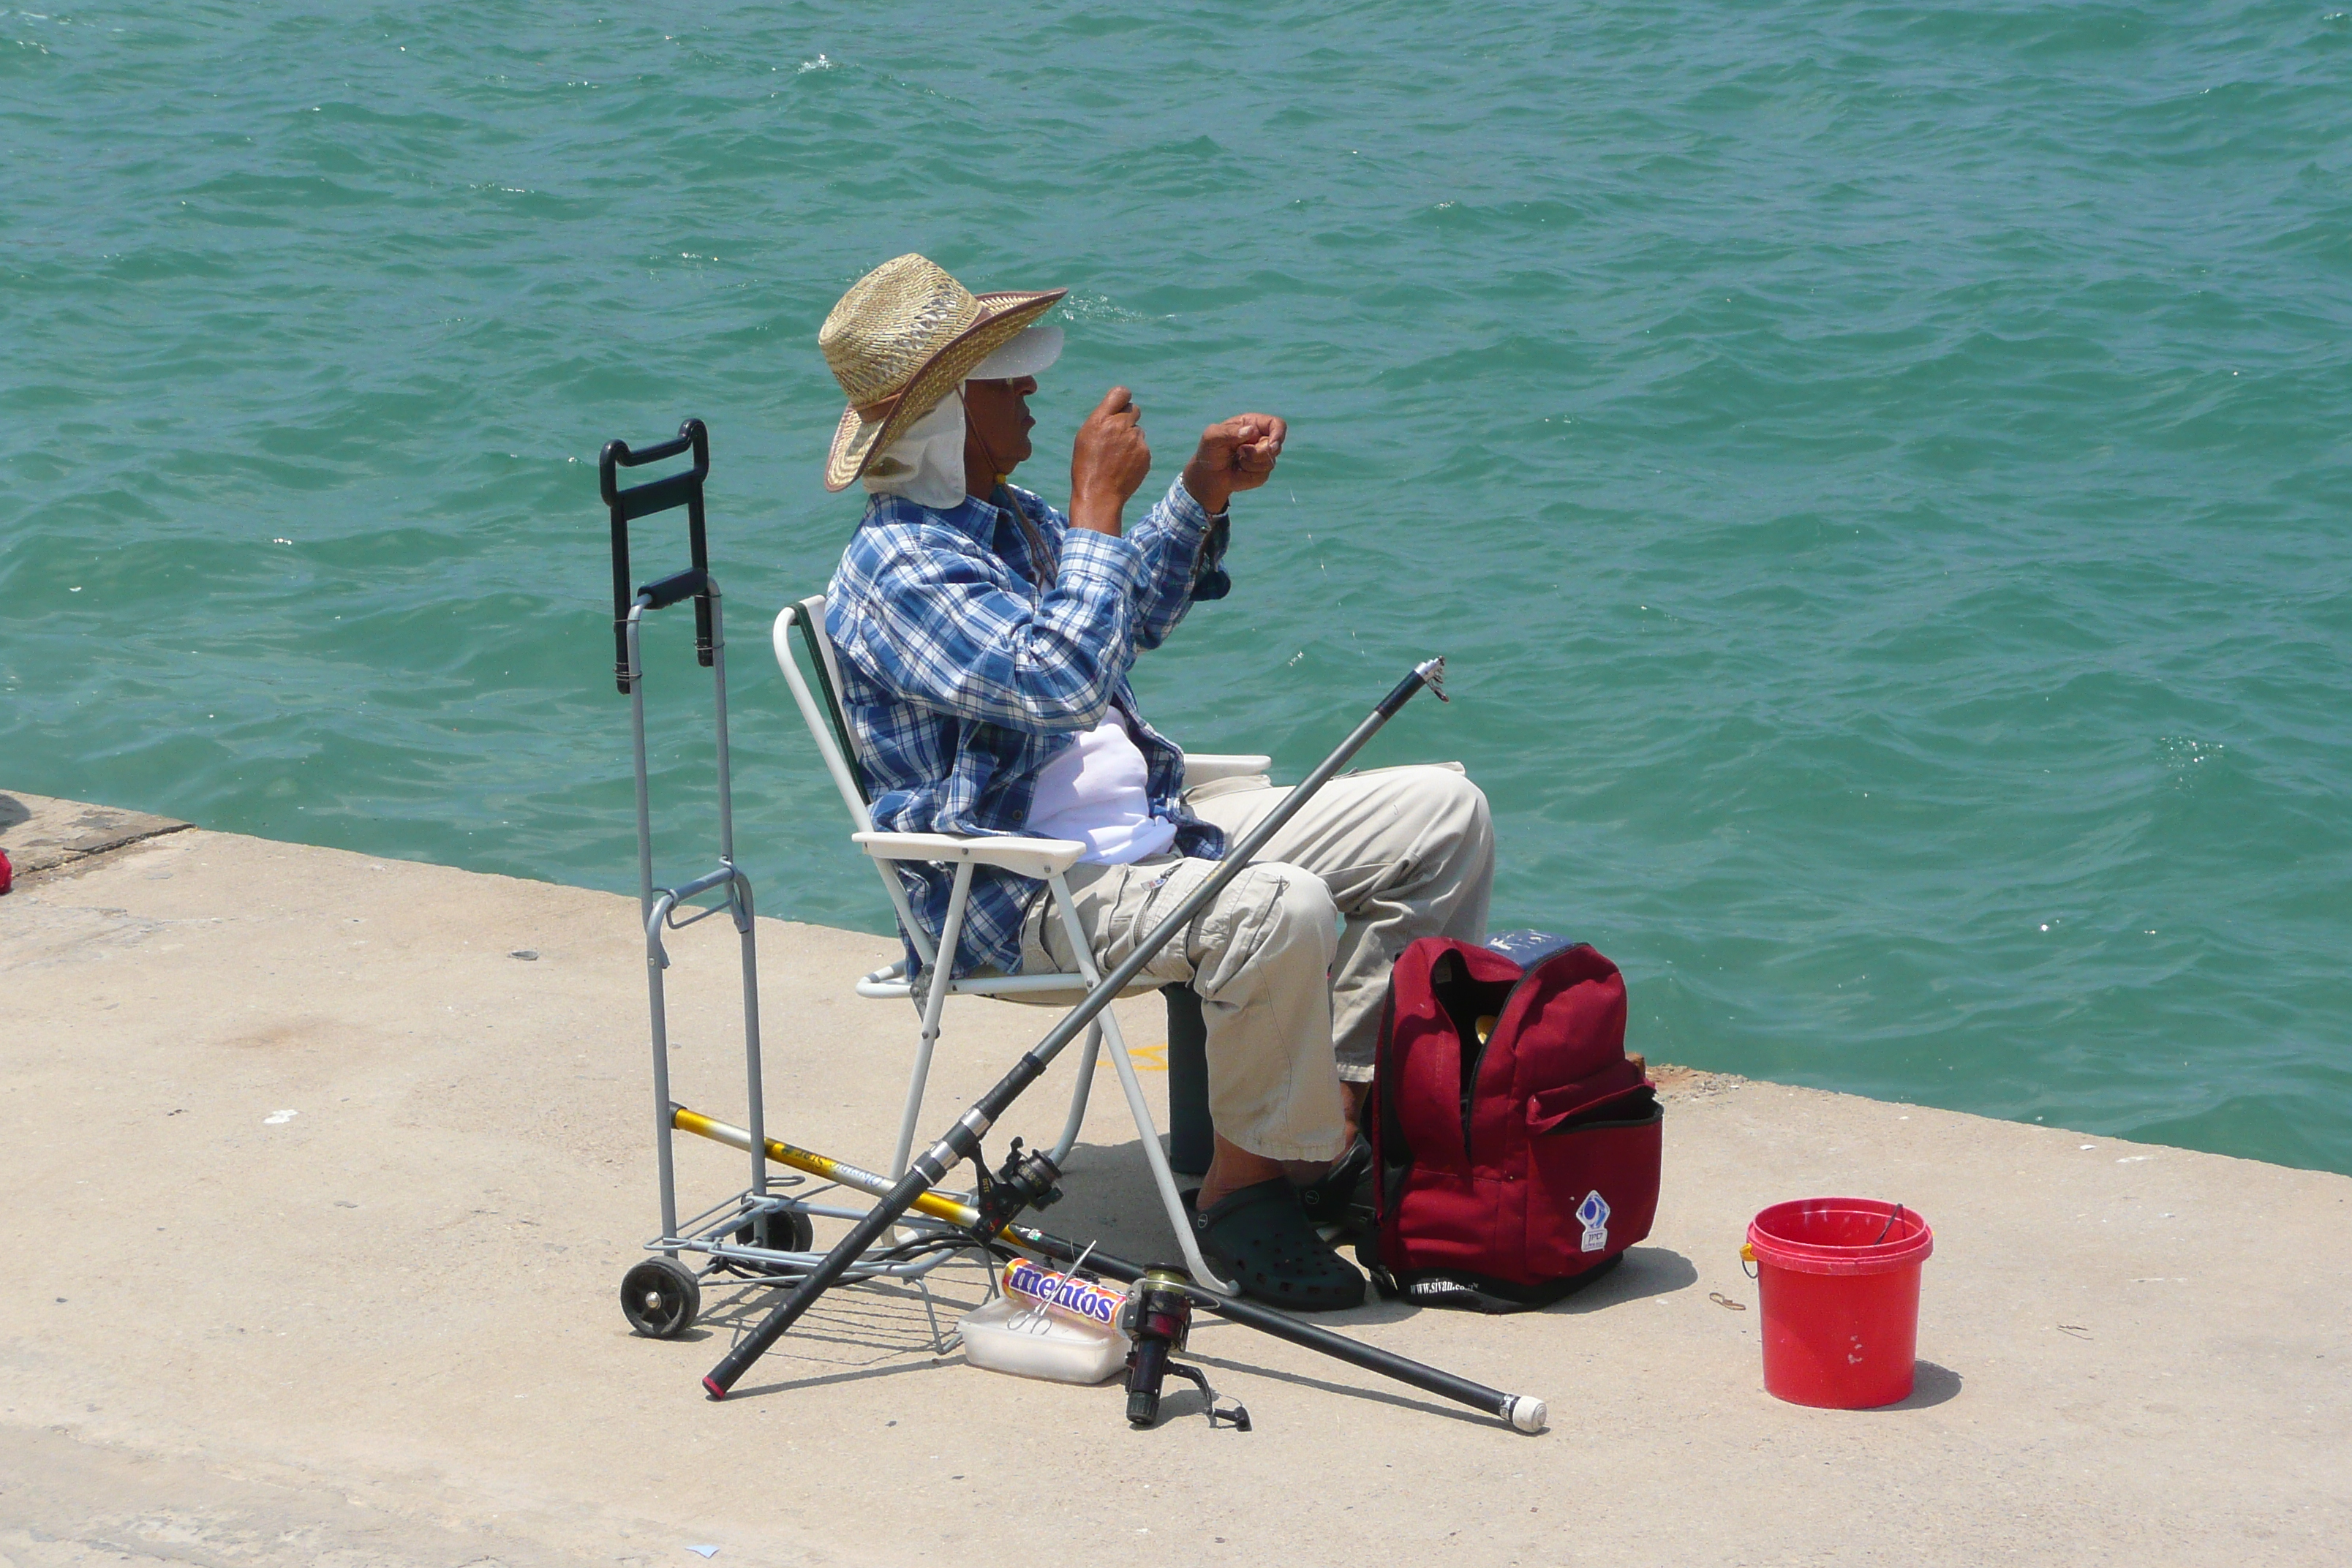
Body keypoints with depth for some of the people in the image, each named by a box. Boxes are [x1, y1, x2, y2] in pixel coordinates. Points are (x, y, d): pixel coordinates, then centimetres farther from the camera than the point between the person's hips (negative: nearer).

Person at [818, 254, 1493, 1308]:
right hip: (1026, 899, -10)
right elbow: (1061, 682, -30)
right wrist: (1098, 504, -21)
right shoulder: (896, 566, -16)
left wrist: (1204, 491, 19)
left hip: (1154, 829, 10)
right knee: (1282, 909, -38)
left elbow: (1128, 618, 33)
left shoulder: (1008, 518, 14)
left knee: (1441, 815, 6)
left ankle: (1347, 1115, 6)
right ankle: (1246, 1184, -17)